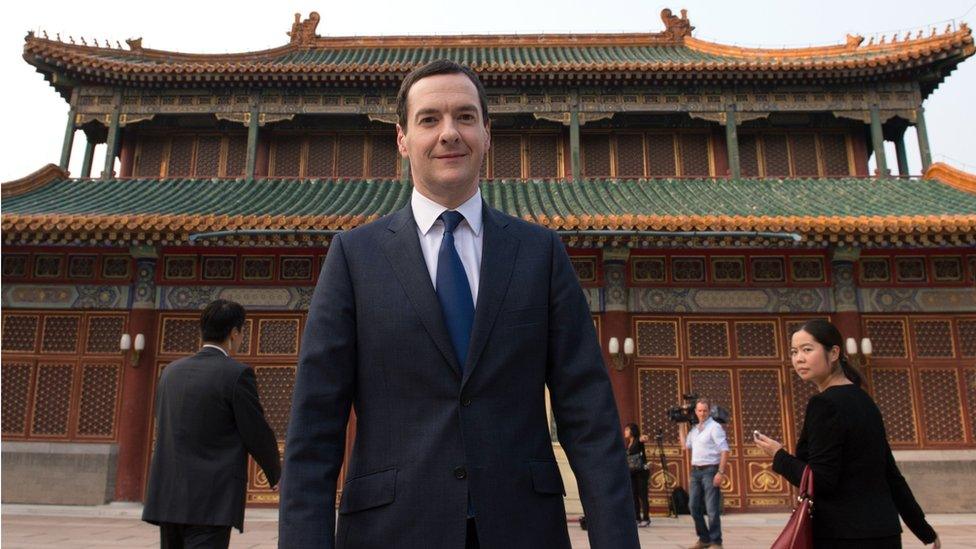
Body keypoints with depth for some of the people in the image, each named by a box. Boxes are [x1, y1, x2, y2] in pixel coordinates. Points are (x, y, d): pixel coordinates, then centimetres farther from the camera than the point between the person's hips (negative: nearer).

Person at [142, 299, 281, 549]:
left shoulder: (171, 371, 9)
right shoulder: (237, 373, -11)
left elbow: (163, 428, 18)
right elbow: (257, 435, -7)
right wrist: (276, 473, 11)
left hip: (168, 496, 7)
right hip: (211, 501, -7)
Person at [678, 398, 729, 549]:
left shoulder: (715, 427, -8)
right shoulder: (694, 429, 14)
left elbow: (725, 450, -13)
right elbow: (686, 444, 25)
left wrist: (721, 472, -20)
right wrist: (682, 426, 19)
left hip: (710, 470, -7)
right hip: (695, 471, 7)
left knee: (712, 509, -5)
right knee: (694, 506, 9)